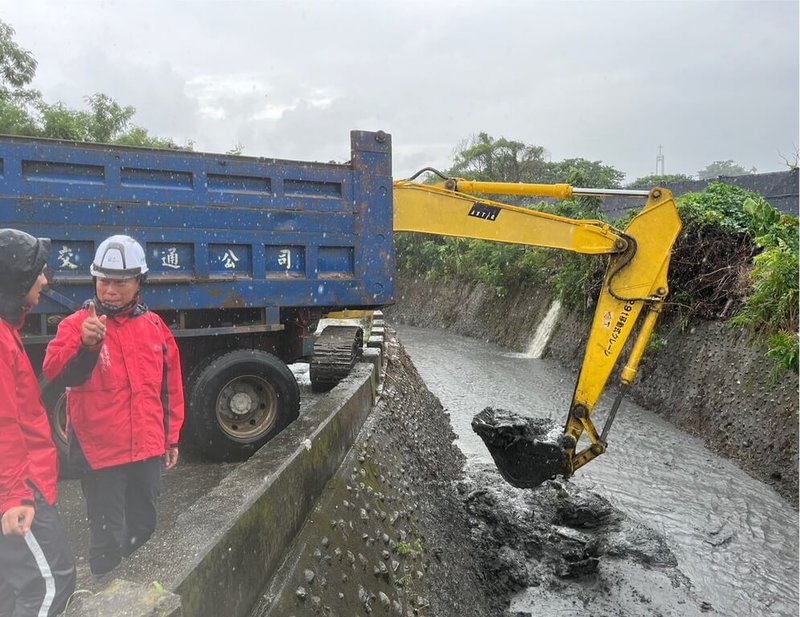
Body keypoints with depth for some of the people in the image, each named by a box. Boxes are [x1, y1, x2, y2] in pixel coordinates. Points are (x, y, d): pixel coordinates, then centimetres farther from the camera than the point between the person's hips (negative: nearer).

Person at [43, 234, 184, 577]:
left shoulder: (154, 326, 4)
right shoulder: (78, 323, -8)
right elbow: (55, 373, -26)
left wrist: (171, 437, 14)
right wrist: (86, 344, -44)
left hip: (147, 449, 5)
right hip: (101, 452, -4)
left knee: (143, 529, 20)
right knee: (108, 538, 4)